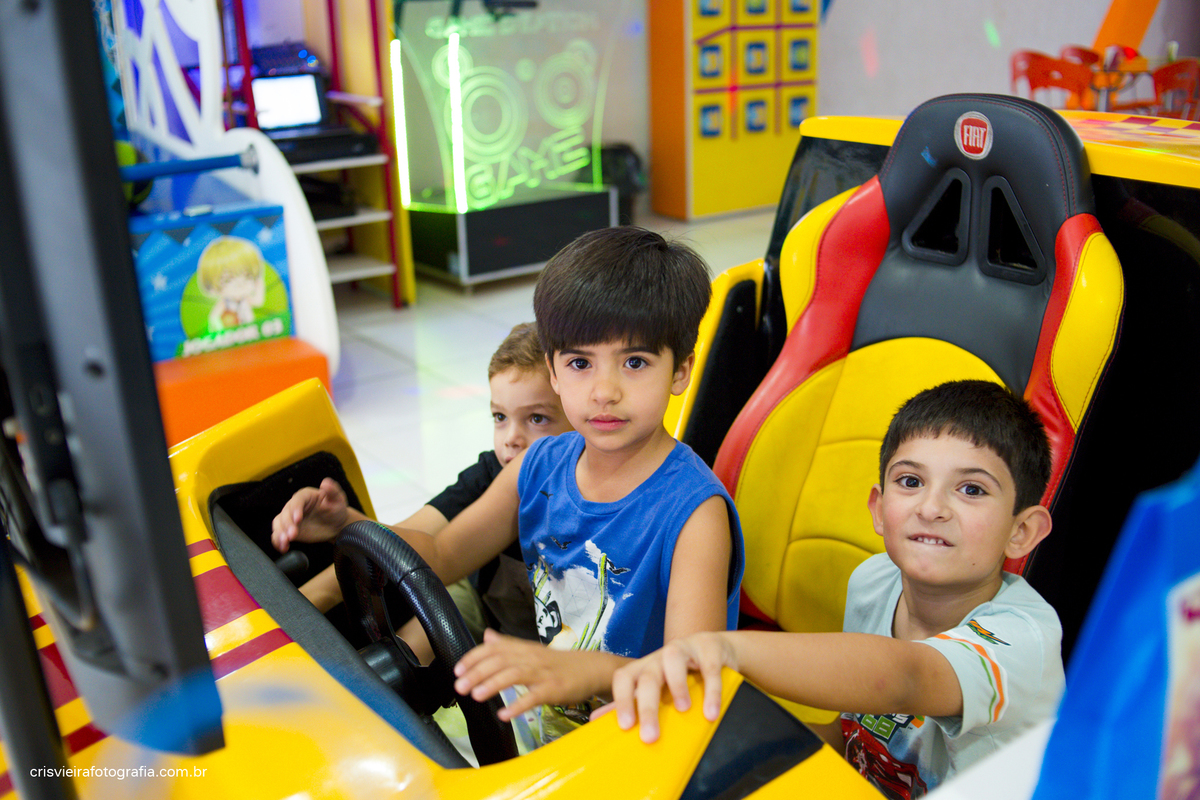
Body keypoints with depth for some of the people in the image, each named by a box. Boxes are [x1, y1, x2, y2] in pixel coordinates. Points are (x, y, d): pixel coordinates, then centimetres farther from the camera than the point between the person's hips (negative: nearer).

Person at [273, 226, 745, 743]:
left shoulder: (693, 510, -20)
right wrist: (346, 526, -5)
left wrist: (585, 671, -49)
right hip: (546, 730, 6)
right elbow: (440, 556, 13)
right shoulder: (539, 468, 1)